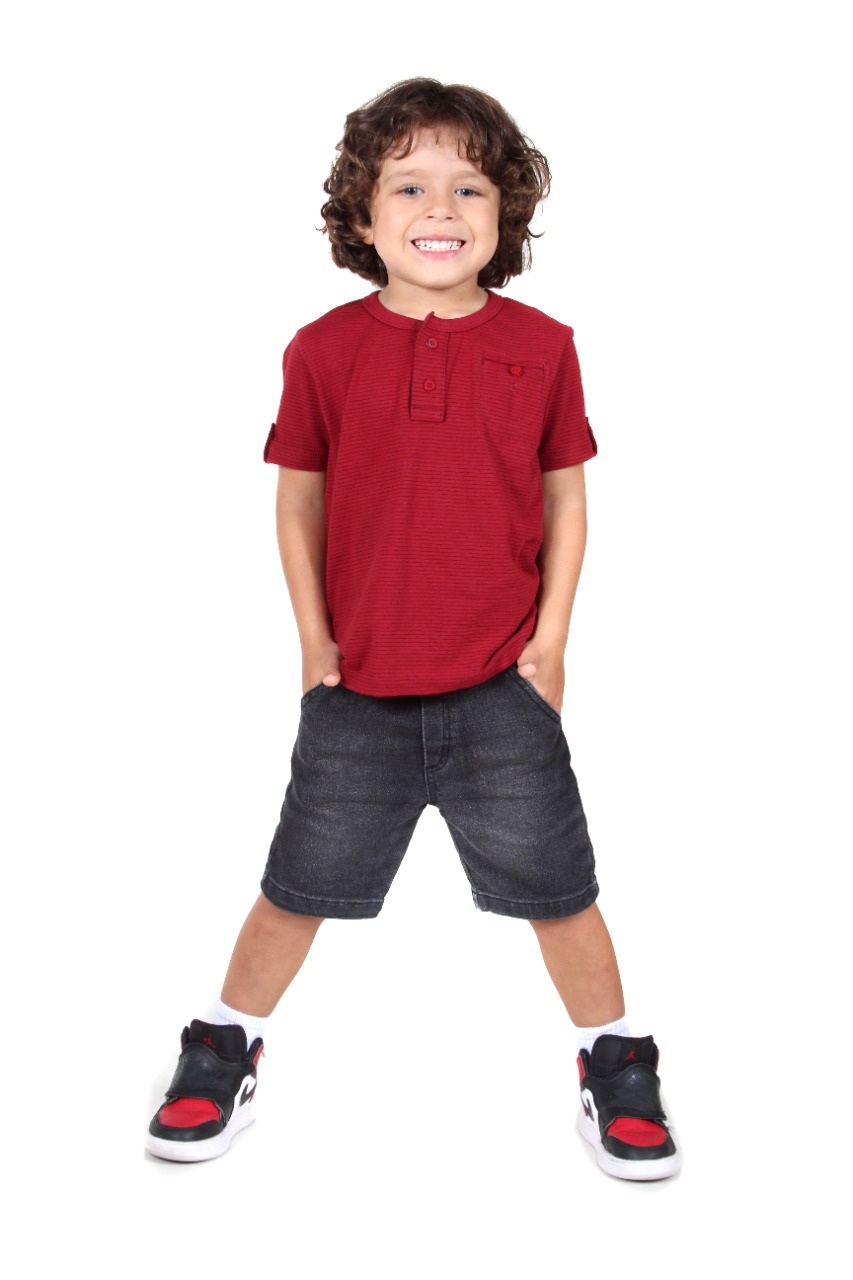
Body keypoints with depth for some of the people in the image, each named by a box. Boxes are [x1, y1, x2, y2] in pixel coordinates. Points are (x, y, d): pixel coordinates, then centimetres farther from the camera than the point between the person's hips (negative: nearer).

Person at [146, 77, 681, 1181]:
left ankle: (614, 1064, 31)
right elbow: (298, 501, 5)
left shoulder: (541, 347, -2)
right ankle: (225, 1049, 35)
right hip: (357, 688, 0)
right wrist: (315, 641, 1)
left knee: (558, 890, 9)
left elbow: (565, 501, 4)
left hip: (502, 688, 0)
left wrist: (549, 642, -1)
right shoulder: (325, 351, -3)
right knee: (299, 888, 12)